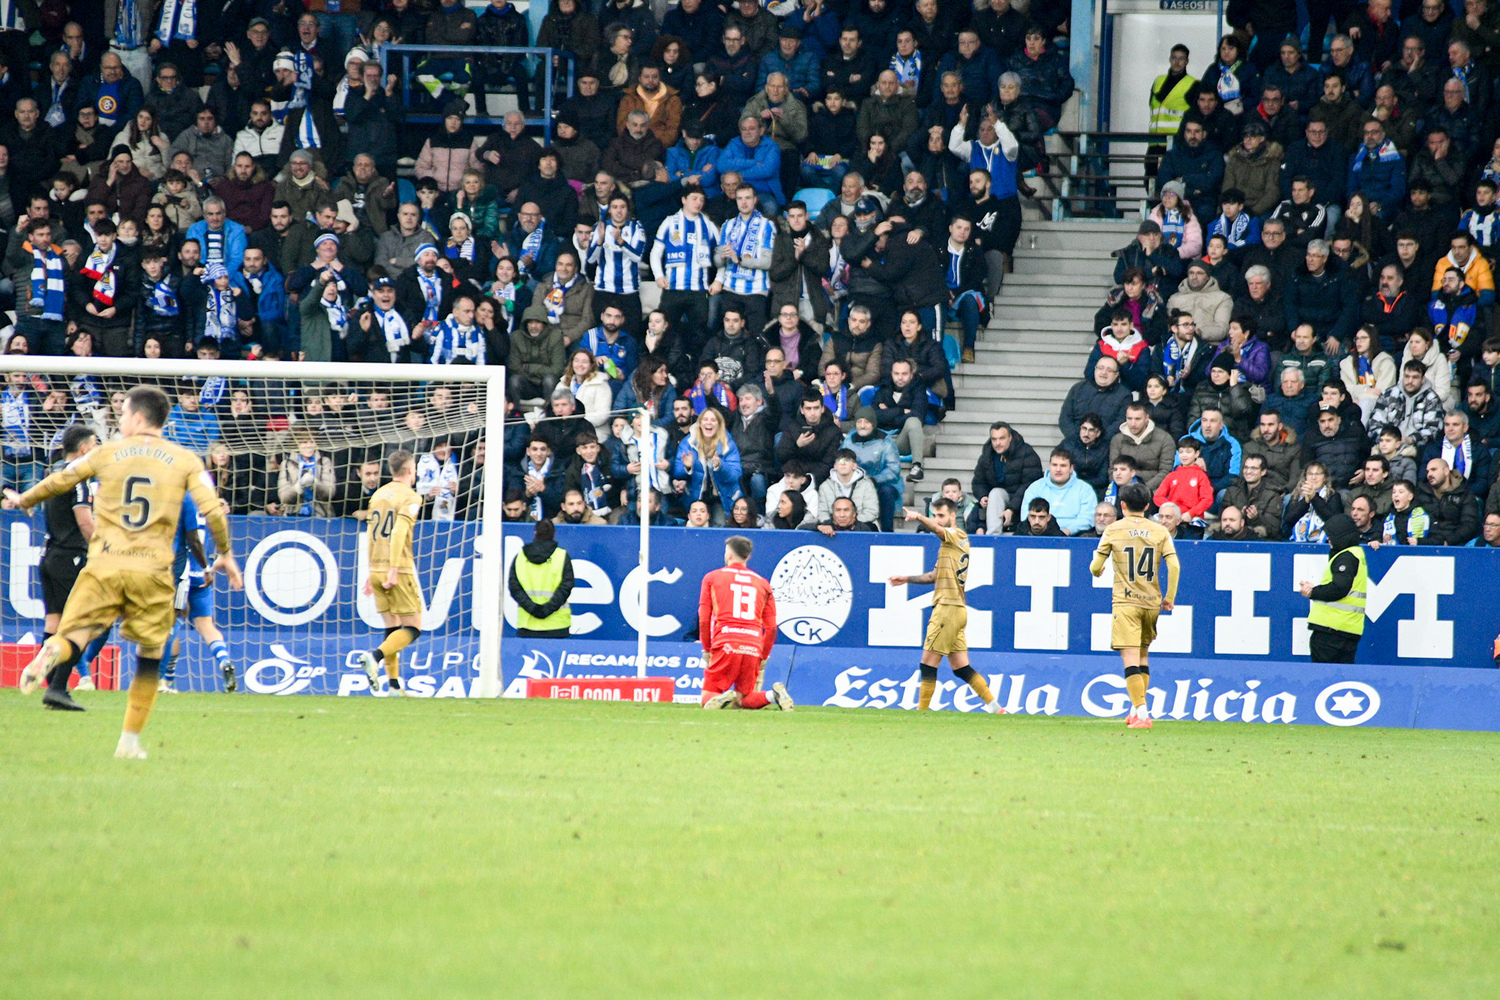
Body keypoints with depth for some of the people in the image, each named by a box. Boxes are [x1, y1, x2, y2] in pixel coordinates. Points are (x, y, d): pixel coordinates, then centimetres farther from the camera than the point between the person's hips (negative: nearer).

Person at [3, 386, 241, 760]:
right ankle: (130, 740, 10)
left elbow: (59, 481, 19)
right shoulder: (186, 461, 7)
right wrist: (226, 554, 14)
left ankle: (52, 653, -38)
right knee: (150, 657, 13)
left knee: (74, 636, -1)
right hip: (153, 571, 0)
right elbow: (212, 510, 0)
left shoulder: (107, 453, 10)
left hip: (105, 564, 0)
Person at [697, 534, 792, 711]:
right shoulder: (763, 583, 17)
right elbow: (772, 628, 11)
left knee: (707, 699, 2)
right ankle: (772, 695, -18)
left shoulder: (712, 578, 11)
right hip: (754, 648, 3)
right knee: (744, 699, 12)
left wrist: (706, 650, 13)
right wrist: (763, 657, 18)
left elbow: (704, 620, 5)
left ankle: (722, 697, -33)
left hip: (726, 644, -3)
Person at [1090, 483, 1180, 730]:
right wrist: (1169, 597, 5)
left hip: (1125, 602, -4)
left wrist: (1097, 570, 24)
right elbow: (1174, 566, -4)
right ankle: (1137, 709, 24)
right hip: (1151, 602, 4)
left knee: (1130, 658, -8)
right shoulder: (1160, 532, 4)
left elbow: (1095, 568, 1)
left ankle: (1141, 713, -20)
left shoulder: (1113, 531, -1)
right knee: (1143, 655, 20)